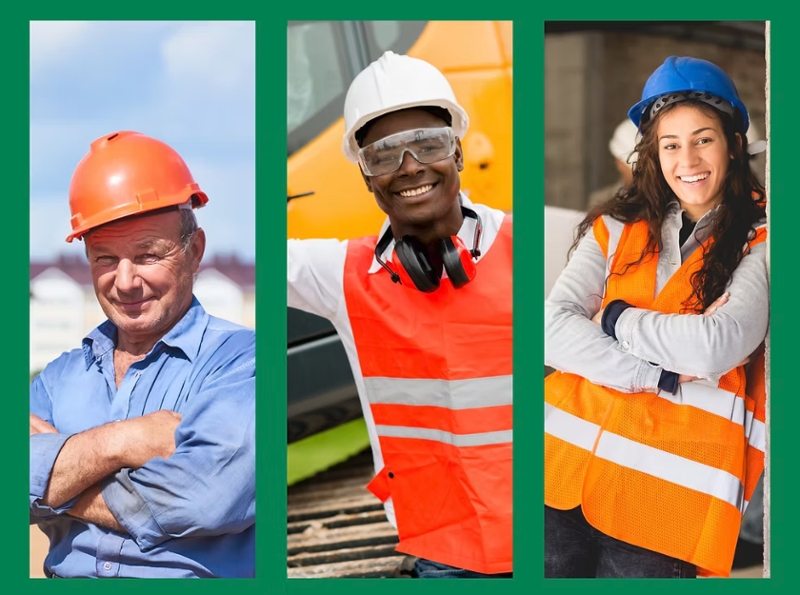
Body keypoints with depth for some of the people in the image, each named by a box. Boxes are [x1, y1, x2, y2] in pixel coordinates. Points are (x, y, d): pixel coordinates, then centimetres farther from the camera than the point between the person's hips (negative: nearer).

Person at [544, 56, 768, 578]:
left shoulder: (759, 243, 0)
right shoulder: (615, 228, 10)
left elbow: (715, 347, -16)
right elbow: (553, 329, -4)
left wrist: (616, 319, -2)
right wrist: (664, 375, -13)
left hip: (671, 489, -3)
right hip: (569, 460, 3)